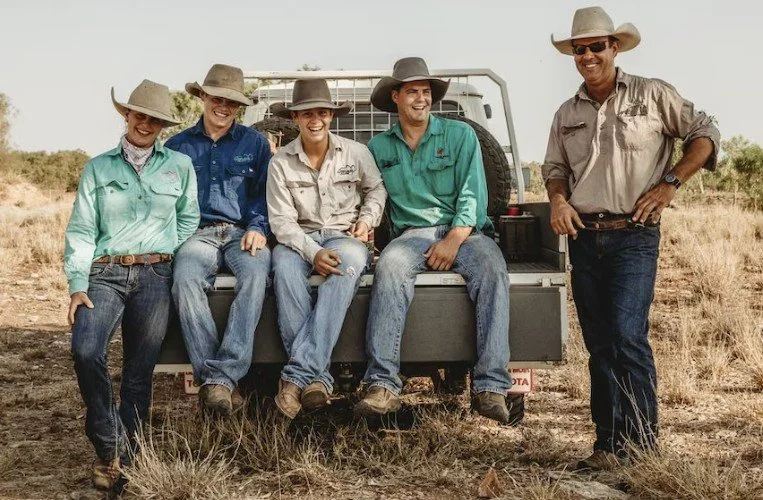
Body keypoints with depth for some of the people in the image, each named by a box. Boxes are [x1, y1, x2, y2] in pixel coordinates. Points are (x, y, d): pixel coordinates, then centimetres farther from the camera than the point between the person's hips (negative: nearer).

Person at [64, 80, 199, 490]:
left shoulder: (179, 166, 12)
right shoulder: (98, 168, 10)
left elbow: (188, 219, 17)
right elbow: (81, 230, 5)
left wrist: (169, 257, 2)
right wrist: (77, 285, -6)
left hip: (155, 274, 1)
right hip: (105, 272, 0)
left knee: (139, 370, 0)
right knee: (85, 350, -23)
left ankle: (125, 455, 14)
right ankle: (108, 444, -6)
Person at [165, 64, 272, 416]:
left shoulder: (255, 143, 17)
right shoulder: (178, 146, 18)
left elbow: (264, 193, 12)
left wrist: (258, 228, -8)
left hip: (243, 233, 0)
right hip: (198, 233, 0)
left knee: (256, 273, -37)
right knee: (185, 278, -36)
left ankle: (223, 376, -39)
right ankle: (210, 377, -35)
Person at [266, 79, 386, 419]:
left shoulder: (356, 153, 6)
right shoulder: (281, 163, 2)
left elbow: (376, 189, 24)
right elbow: (282, 221, -5)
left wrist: (368, 218, 3)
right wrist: (313, 253, -21)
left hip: (345, 235, 0)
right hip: (300, 239, 0)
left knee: (349, 262, -38)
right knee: (284, 264, -37)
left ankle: (298, 374, -44)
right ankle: (316, 376, -41)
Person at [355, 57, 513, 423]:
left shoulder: (460, 135, 8)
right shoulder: (379, 147, 16)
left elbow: (472, 194, 0)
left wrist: (454, 241, -14)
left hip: (463, 230, 0)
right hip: (411, 234, 1)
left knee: (492, 269, -34)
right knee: (390, 266, -34)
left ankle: (491, 387, -37)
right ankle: (383, 385, -40)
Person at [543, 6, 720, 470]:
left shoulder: (652, 95, 1)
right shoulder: (567, 115, 14)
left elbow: (705, 133, 5)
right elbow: (554, 168, 21)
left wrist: (671, 182, -6)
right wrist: (558, 200, 0)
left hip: (634, 236, -5)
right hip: (584, 238, 5)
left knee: (626, 334, -18)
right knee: (600, 345, 7)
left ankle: (644, 444, -9)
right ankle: (609, 445, 13)